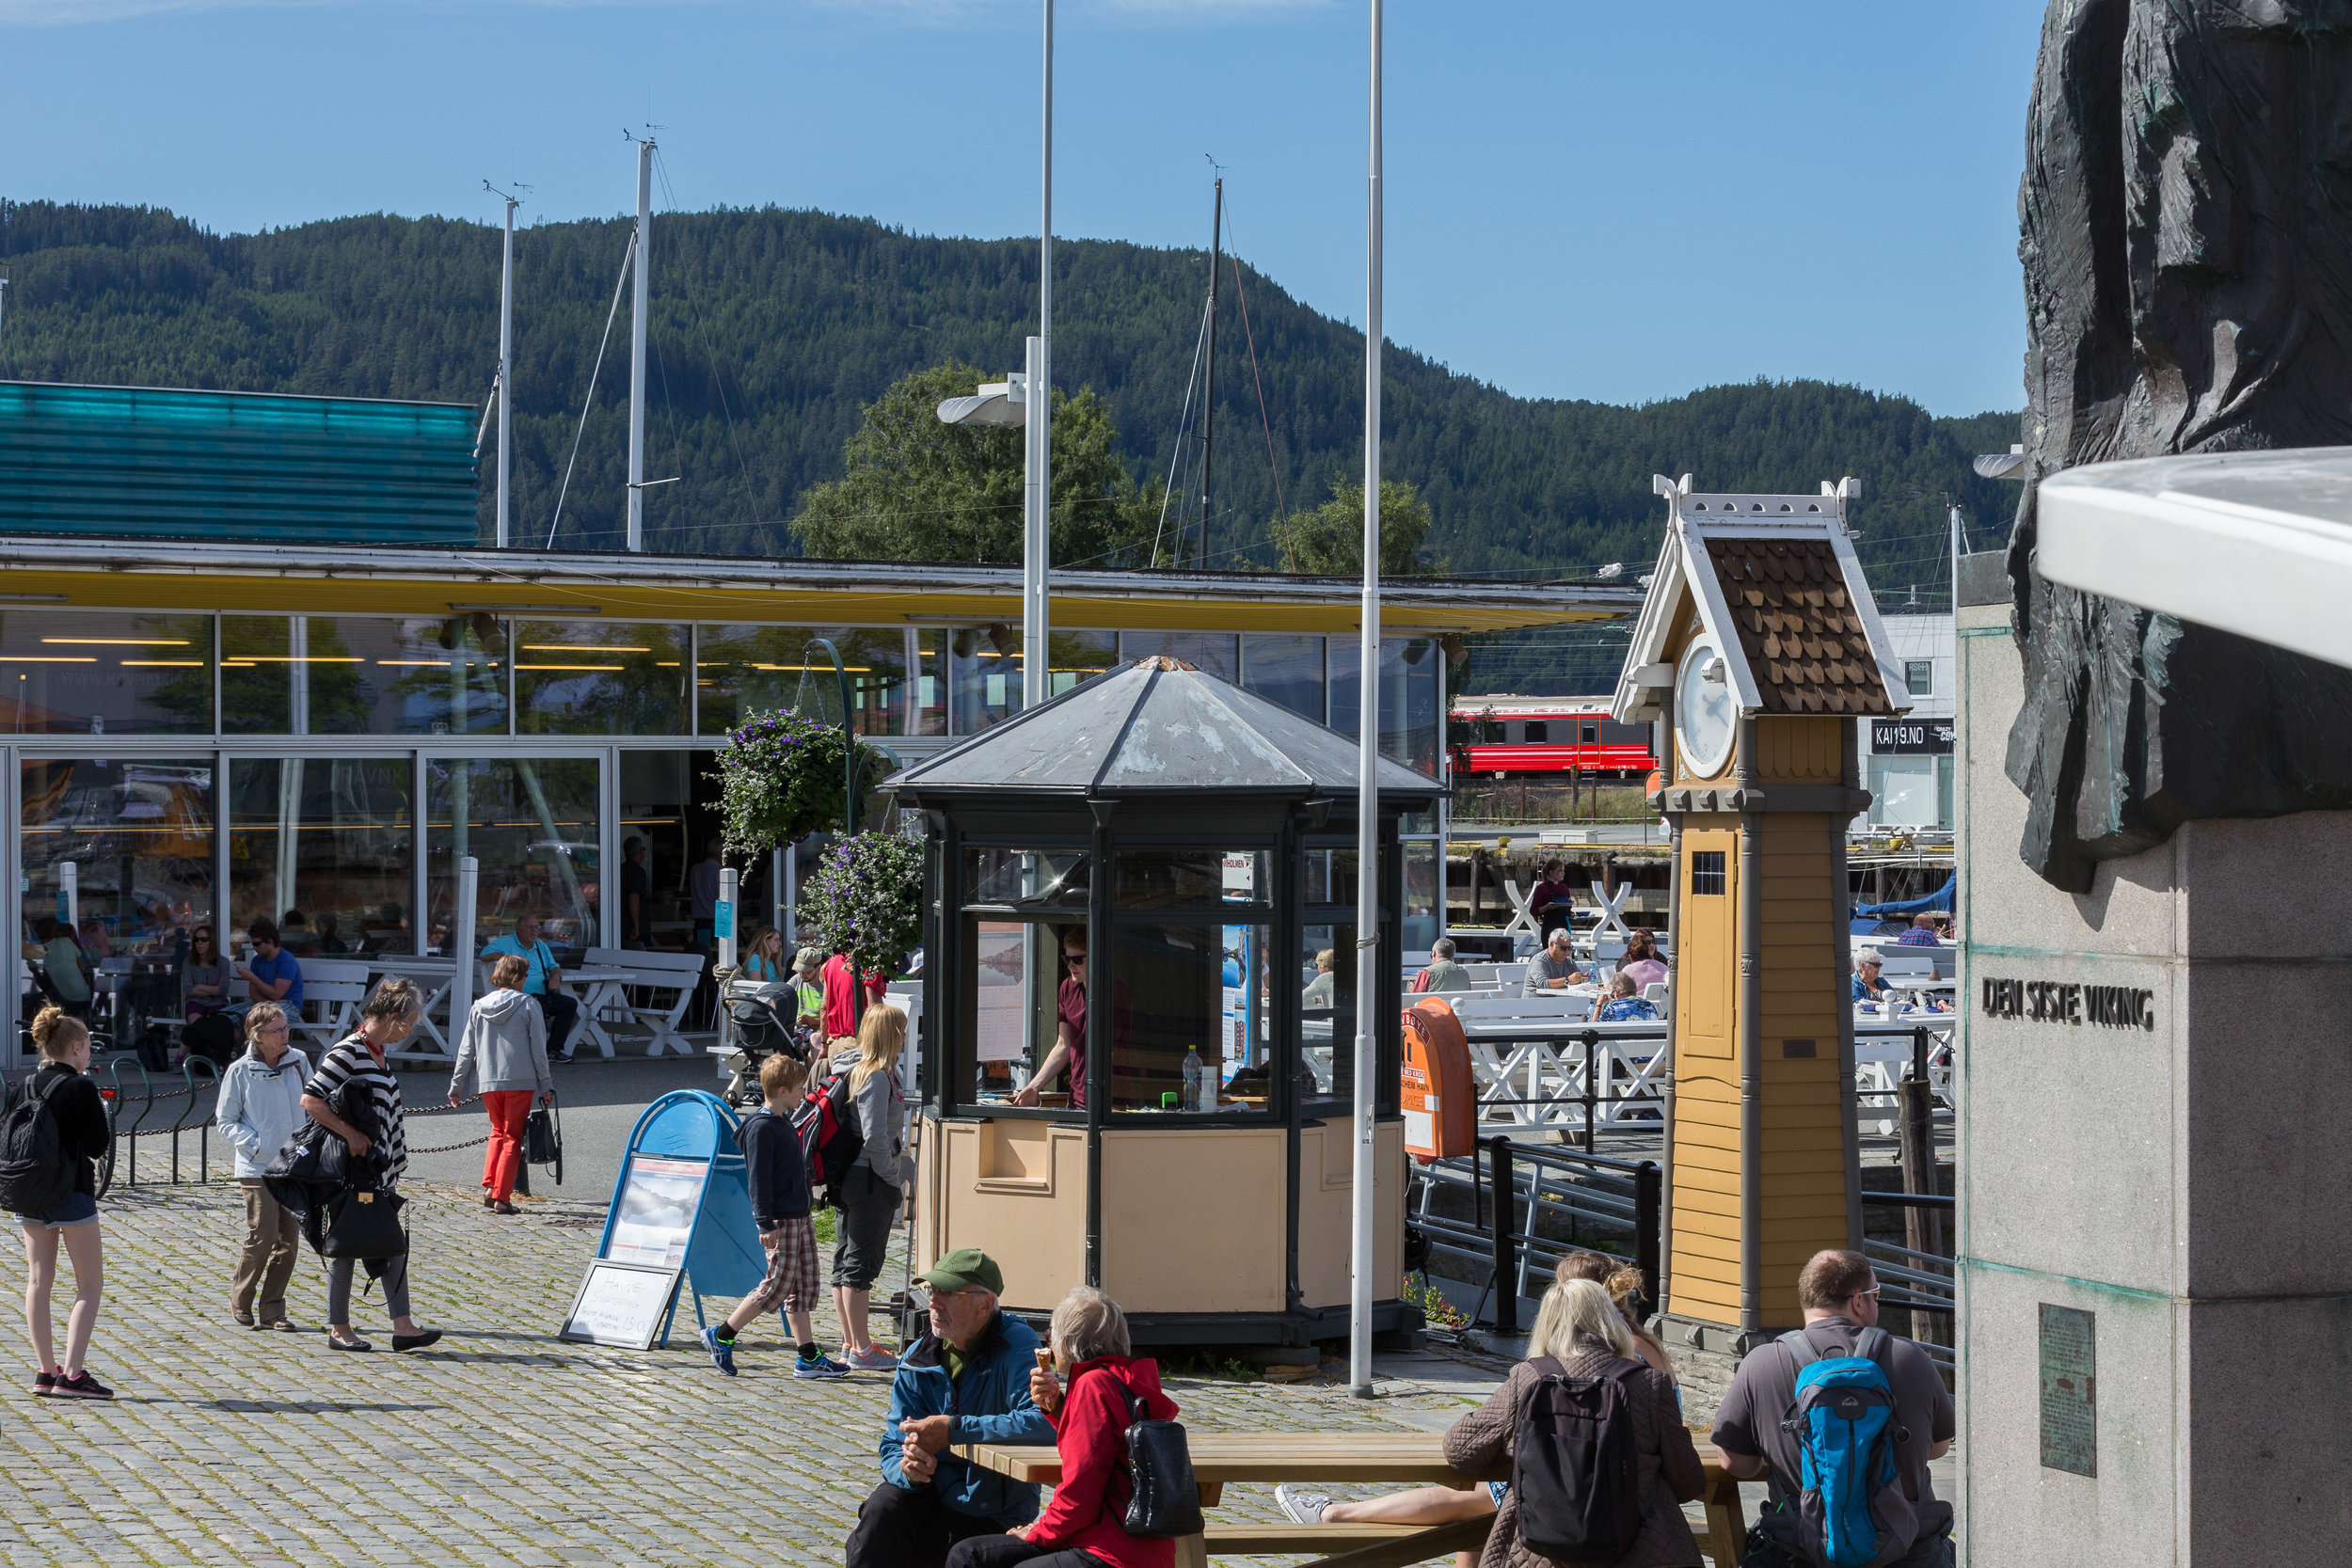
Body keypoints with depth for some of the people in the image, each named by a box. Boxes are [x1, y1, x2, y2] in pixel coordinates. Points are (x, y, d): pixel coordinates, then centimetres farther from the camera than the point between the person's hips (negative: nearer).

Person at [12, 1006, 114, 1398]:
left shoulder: (27, 1087, 4)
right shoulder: (81, 1088, -13)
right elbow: (98, 1145, -11)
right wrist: (106, 1122, 7)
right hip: (72, 1191, -6)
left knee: (38, 1282, 12)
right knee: (90, 1285, 0)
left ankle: (47, 1371, 15)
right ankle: (72, 1374, -9)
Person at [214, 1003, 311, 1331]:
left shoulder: (299, 1061, 5)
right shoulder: (240, 1071, -4)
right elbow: (225, 1121, 1)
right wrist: (256, 1145, -12)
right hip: (257, 1166, -4)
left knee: (289, 1239, 3)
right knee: (263, 1234, -12)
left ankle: (272, 1309, 13)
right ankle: (240, 1300, 9)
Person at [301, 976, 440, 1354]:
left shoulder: (379, 1052, 12)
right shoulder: (348, 1053, -16)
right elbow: (310, 1099, -21)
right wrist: (350, 1134, -24)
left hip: (379, 1170, 9)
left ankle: (402, 1326, 6)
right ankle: (338, 1329, 10)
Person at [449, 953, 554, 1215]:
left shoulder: (480, 1007, 6)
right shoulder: (528, 1005, -4)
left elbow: (466, 1049, 8)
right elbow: (538, 1049, -4)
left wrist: (456, 1085, 15)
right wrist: (546, 1086, 2)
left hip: (488, 1082, 4)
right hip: (520, 1081, -4)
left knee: (498, 1132, 21)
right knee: (512, 1138, 3)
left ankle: (489, 1186, 7)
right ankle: (501, 1197, -2)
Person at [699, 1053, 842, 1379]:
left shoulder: (784, 1122, 15)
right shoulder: (762, 1128, -15)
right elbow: (759, 1178, -18)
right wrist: (766, 1223, -21)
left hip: (800, 1217, 10)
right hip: (781, 1222, -10)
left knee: (804, 1287, 8)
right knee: (778, 1285, -8)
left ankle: (808, 1357, 9)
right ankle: (720, 1336, 3)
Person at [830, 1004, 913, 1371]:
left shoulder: (856, 1070, 12)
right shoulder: (877, 1078, -17)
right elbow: (875, 1139, -22)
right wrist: (896, 1180, -11)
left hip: (848, 1176, 10)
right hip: (870, 1180, -10)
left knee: (846, 1259, 14)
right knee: (861, 1262, -5)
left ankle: (850, 1341, 23)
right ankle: (861, 1349, 0)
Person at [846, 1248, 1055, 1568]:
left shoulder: (1017, 1345, -14)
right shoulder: (917, 1359, 1)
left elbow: (1045, 1423, -31)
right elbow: (894, 1445, 3)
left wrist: (953, 1429, -29)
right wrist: (908, 1468, -24)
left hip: (993, 1516, -4)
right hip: (931, 1491, 4)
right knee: (881, 1508, -27)